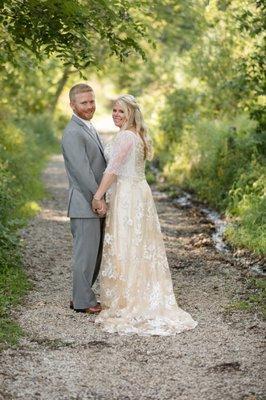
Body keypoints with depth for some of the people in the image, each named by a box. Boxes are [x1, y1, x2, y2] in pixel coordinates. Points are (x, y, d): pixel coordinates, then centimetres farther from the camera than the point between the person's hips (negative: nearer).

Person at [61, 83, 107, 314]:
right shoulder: (73, 133, -15)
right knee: (86, 253, -1)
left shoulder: (89, 129, 17)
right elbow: (82, 170, -21)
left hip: (95, 203, 10)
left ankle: (82, 295, 25)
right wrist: (98, 199, -19)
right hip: (84, 205, -10)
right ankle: (83, 302, 10)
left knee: (95, 253, 15)